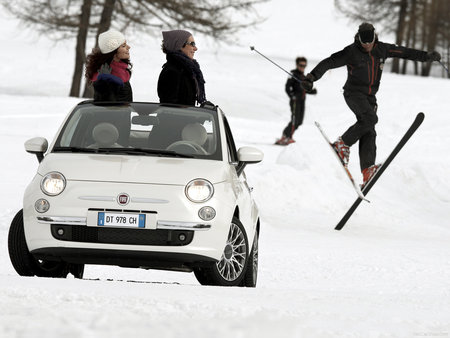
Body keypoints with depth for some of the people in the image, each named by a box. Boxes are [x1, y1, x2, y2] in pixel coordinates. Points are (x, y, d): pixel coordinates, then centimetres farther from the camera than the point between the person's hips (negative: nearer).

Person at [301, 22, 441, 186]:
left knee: (369, 133, -10)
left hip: (369, 96, 5)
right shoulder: (351, 52, -9)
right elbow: (329, 63, -11)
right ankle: (343, 144, -16)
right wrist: (311, 77, -23)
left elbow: (404, 52, 15)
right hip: (354, 93, -5)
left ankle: (367, 171, -22)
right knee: (370, 118, -29)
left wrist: (427, 56, 16)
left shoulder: (382, 49, 5)